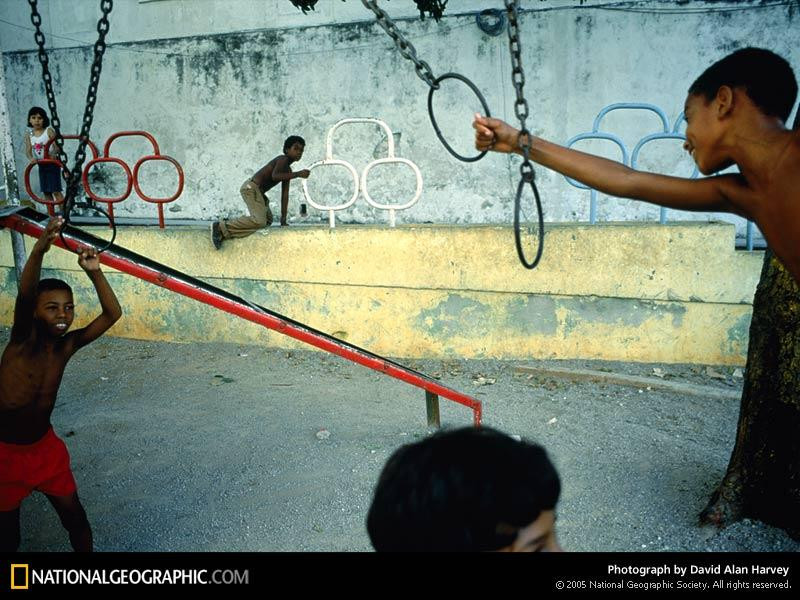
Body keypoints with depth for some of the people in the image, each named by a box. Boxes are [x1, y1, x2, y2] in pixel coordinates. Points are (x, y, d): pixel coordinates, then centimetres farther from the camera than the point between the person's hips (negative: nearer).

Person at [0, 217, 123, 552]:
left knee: (76, 520, 11)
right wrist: (39, 250, -54)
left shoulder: (66, 346, -8)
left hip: (45, 448, 4)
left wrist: (94, 272, -25)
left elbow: (112, 314, -12)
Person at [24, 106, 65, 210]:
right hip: (41, 165, 5)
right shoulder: (29, 135, 3)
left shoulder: (49, 131, -9)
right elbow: (28, 151, -3)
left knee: (55, 190, -9)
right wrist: (31, 158, -24)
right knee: (46, 192, 9)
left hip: (52, 163, -5)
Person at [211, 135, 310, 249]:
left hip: (258, 191, 10)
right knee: (260, 221, -29)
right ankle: (221, 227, -22)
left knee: (267, 220, 25)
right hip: (251, 187, -10)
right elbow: (275, 176, -29)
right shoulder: (283, 159, -8)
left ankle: (228, 223, 22)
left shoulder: (288, 171, 18)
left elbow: (285, 195, 15)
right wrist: (298, 174, -29)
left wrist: (283, 219, 9)